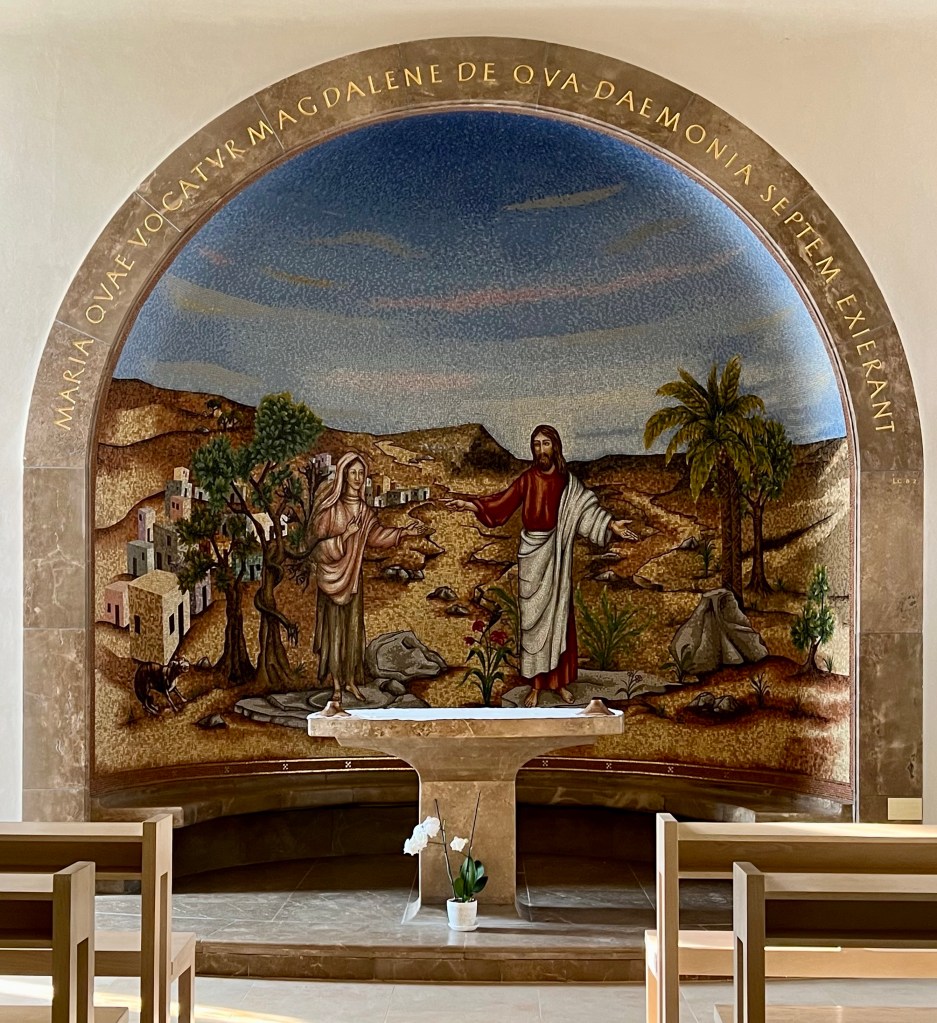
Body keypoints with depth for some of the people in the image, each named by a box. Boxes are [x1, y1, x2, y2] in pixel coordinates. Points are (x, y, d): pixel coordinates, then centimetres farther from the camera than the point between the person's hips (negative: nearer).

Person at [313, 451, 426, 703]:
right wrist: (345, 535, -26)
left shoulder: (362, 508, 4)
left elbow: (375, 533, 15)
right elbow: (320, 543, -15)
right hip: (332, 573, -6)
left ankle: (351, 680, 19)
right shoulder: (331, 507, -15)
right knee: (335, 626, 0)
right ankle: (336, 683, 9)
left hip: (352, 574, 6)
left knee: (353, 626, 9)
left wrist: (404, 531, 8)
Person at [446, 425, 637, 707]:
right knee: (533, 619, 2)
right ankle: (535, 685, 9)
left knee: (558, 615, 7)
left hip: (557, 553, 1)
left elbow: (587, 508, 0)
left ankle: (560, 681, 18)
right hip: (532, 554, -1)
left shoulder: (567, 481, 2)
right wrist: (468, 504, -19)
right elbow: (500, 504, -6)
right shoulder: (527, 479, -2)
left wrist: (611, 525, -12)